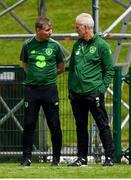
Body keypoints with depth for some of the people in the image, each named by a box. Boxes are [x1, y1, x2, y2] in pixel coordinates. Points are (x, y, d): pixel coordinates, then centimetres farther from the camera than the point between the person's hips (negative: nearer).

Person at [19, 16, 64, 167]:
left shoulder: (54, 45, 1)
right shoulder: (28, 45, 2)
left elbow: (61, 68, 11)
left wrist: (48, 75, 4)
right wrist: (34, 76, 5)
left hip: (49, 88, 0)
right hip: (31, 89, 0)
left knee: (54, 125, 1)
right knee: (29, 124, 1)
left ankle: (56, 158, 12)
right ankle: (26, 158, 8)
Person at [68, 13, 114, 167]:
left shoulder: (101, 45, -6)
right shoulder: (77, 45, 12)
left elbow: (110, 69, -3)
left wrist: (102, 88, -9)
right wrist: (70, 88, 14)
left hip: (94, 93, -6)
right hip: (76, 94, 6)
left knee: (103, 125, -2)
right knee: (80, 127, 10)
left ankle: (109, 157, 4)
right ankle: (82, 158, 17)